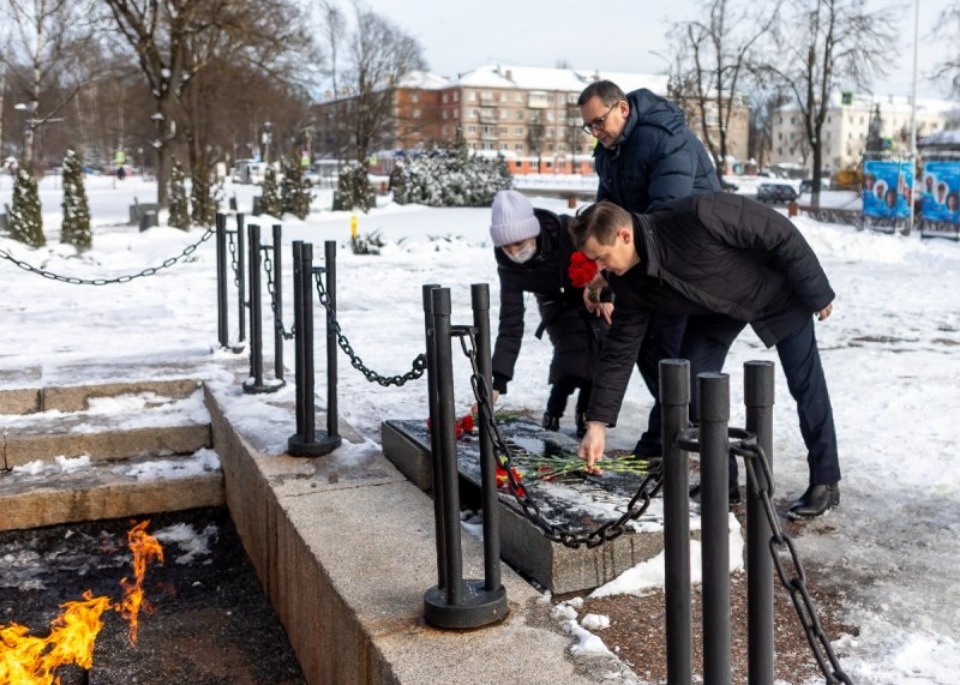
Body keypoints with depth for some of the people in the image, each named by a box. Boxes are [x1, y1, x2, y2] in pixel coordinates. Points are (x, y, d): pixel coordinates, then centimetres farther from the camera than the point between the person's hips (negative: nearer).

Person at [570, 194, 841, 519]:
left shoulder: (697, 216, -42)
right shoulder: (629, 283, -21)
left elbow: (780, 232, -31)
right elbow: (619, 349, -13)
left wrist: (816, 293, -20)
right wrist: (597, 422, -17)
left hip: (778, 291, -5)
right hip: (716, 309, 5)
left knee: (805, 383, 0)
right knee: (692, 380, -6)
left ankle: (825, 481, 15)